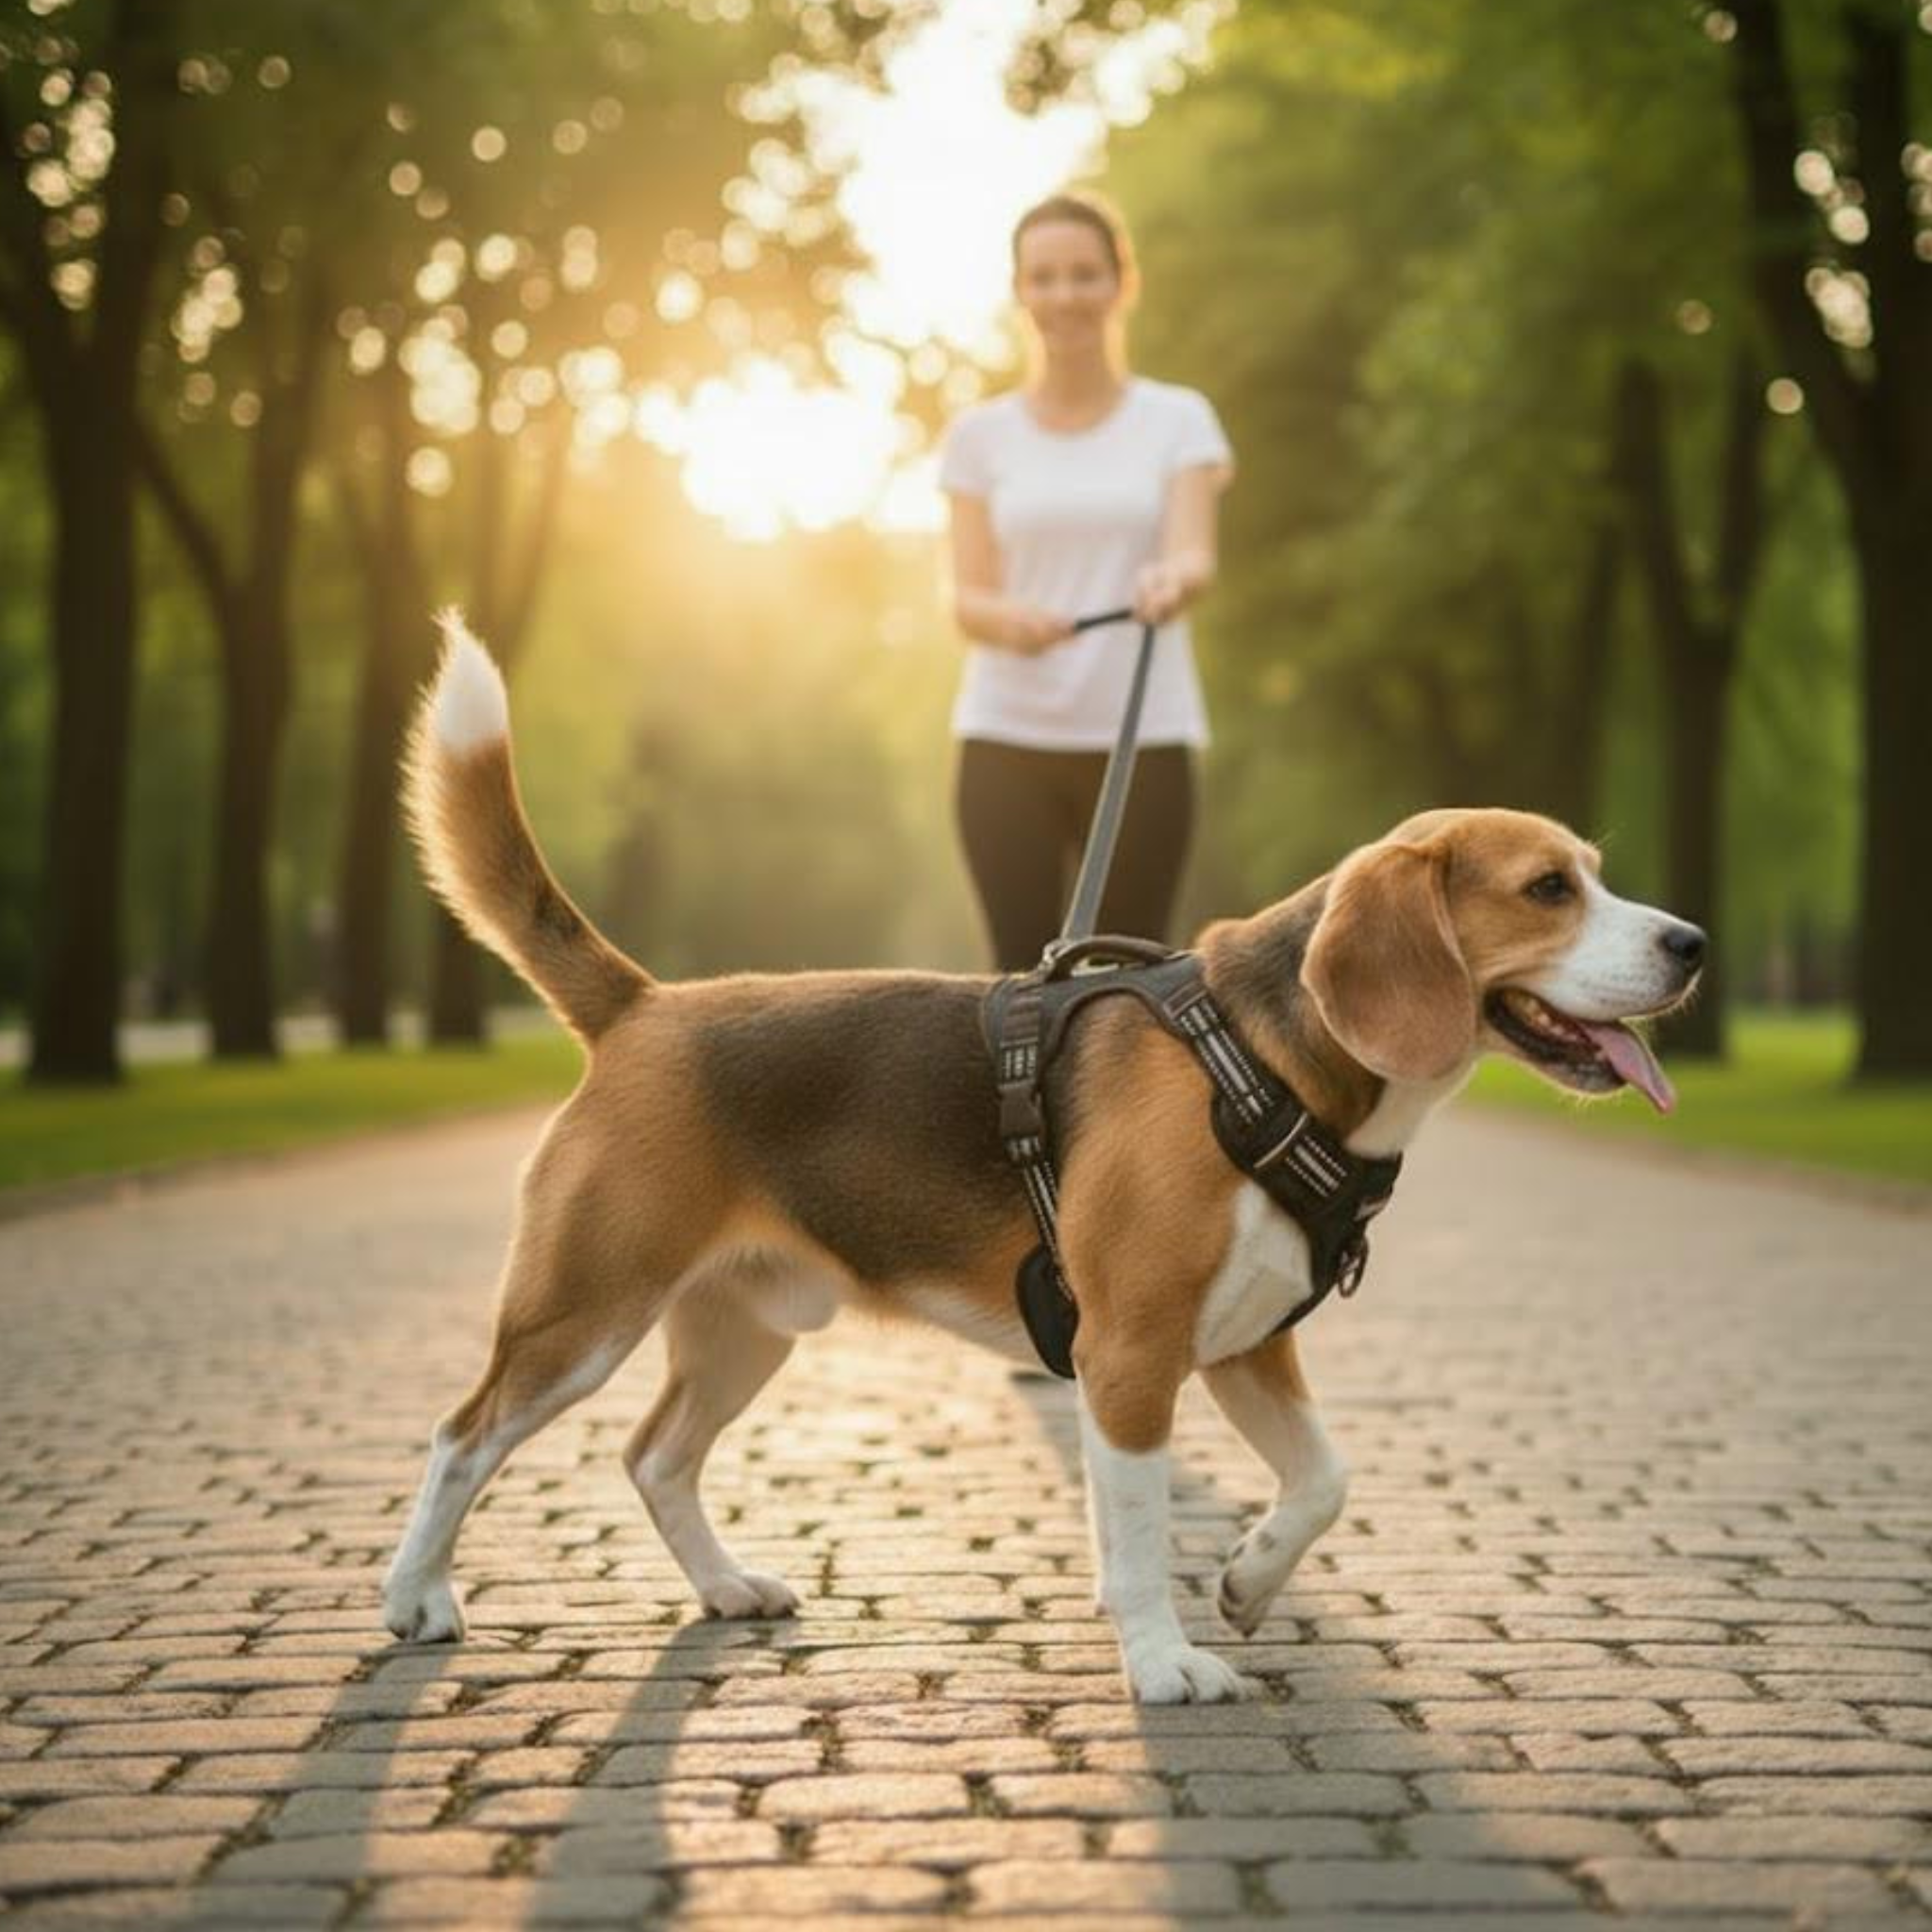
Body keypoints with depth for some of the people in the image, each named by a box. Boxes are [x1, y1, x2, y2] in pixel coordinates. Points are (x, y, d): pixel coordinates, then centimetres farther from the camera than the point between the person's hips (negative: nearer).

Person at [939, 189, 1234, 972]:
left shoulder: (1178, 418, 4)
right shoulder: (981, 434, 7)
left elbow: (1194, 553, -11)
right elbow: (968, 596, -1)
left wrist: (1175, 578, -36)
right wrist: (1009, 621, -25)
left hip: (1142, 740, -1)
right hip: (1008, 740, 1)